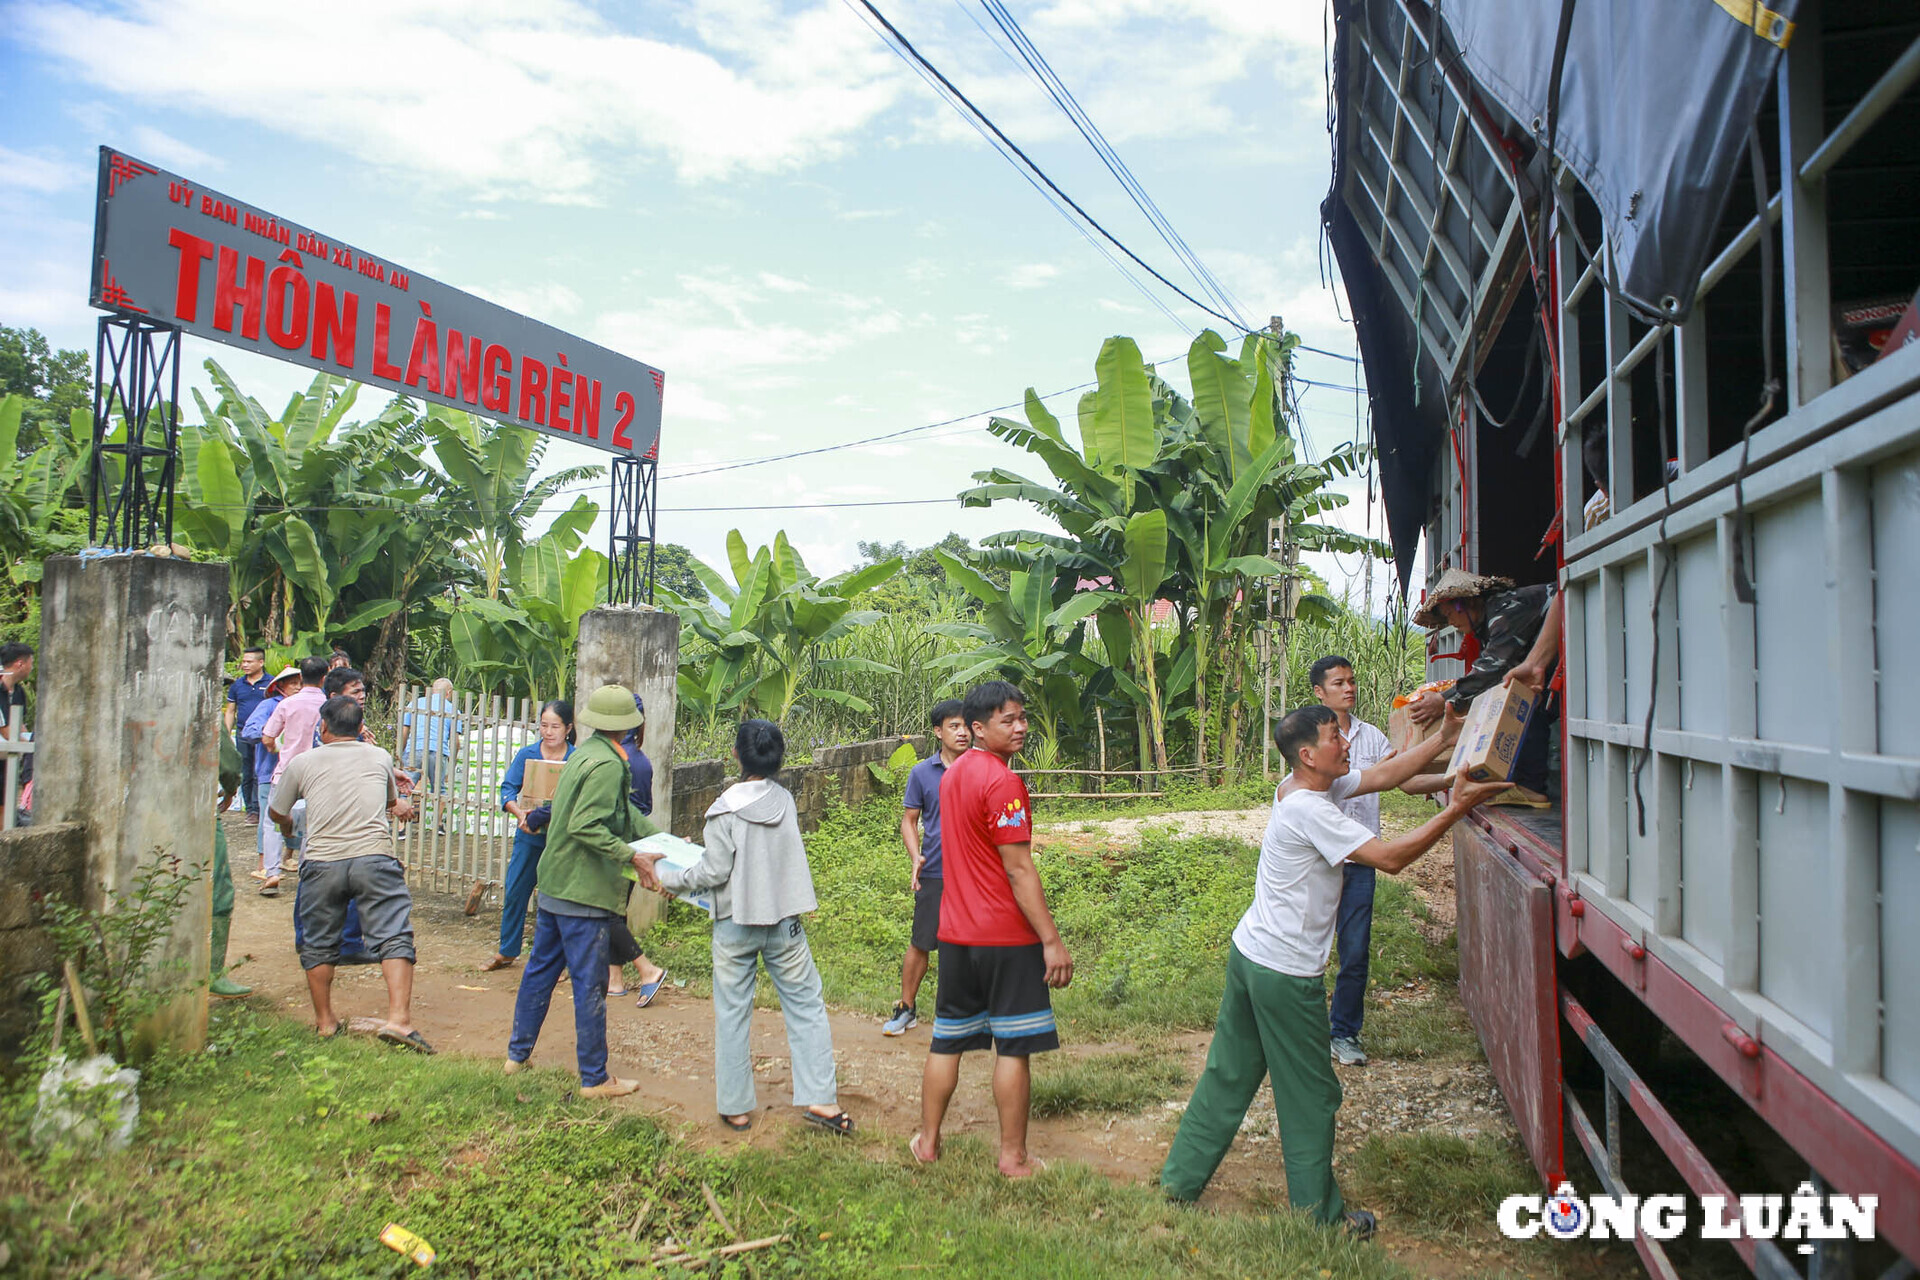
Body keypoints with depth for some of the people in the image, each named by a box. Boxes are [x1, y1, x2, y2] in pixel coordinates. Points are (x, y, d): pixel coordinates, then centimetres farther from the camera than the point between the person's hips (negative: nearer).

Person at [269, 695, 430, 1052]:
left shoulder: (302, 763, 11)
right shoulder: (381, 758, 14)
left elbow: (276, 813, 26)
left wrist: (289, 824, 49)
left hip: (322, 863, 1)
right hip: (374, 858, -1)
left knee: (318, 945, 16)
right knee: (395, 938, -2)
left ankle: (325, 1021, 26)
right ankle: (398, 1018, -13)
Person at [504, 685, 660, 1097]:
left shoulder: (583, 753, 12)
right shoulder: (607, 764, -19)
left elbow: (626, 813, 16)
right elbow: (585, 827, -26)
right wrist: (632, 857, -24)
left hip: (553, 884, 10)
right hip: (584, 893, -9)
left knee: (541, 969, 19)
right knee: (590, 985, 0)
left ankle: (517, 1053, 31)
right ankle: (594, 1079, 9)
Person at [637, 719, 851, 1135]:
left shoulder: (726, 809, -13)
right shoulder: (785, 800, 1)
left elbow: (714, 872, -13)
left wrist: (664, 876, 0)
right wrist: (698, 851, 20)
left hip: (736, 922, -2)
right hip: (784, 919, 3)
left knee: (732, 1014, 10)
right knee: (806, 1005, 9)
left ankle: (735, 1108, 17)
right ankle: (819, 1098, 6)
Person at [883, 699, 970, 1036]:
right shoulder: (922, 773, 0)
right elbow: (909, 820, 5)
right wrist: (915, 857, -10)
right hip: (934, 874, -1)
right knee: (920, 944, 5)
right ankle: (906, 1009, 22)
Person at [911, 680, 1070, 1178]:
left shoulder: (952, 774, 11)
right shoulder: (1002, 782, -17)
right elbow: (1018, 869, -20)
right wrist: (1052, 940, -17)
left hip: (956, 931, 8)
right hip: (1007, 934, -8)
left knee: (947, 1040, 16)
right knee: (1013, 1046, 4)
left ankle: (928, 1141, 26)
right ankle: (1013, 1157, 13)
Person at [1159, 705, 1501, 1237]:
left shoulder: (1299, 790, 5)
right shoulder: (1310, 810, -22)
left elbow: (1381, 775, 11)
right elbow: (1390, 857, -23)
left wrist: (1445, 738, 7)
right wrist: (1456, 809, -20)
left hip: (1248, 954, 9)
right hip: (1287, 973, -9)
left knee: (1228, 1076, 17)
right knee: (1311, 1096, 9)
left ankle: (1178, 1182, 26)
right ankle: (1319, 1213, 25)